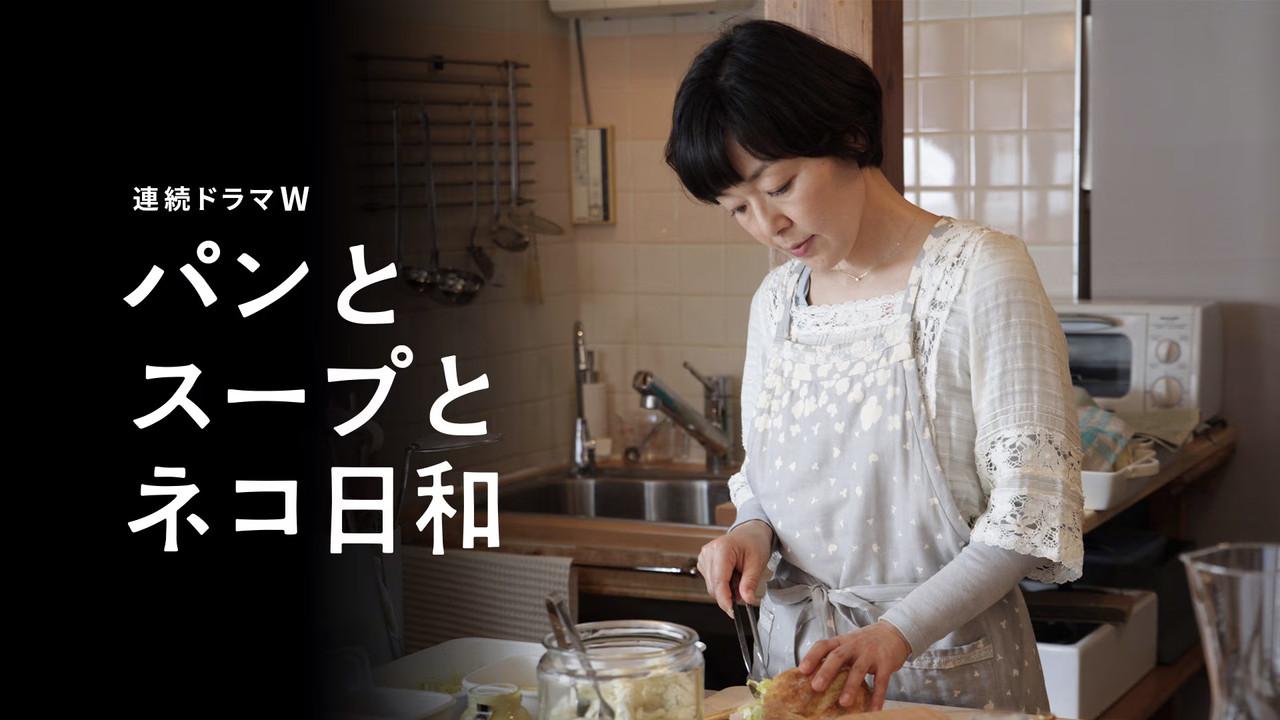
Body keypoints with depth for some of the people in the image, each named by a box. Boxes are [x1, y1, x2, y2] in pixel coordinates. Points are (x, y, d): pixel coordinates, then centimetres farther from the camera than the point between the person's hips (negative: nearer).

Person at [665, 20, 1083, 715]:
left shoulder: (979, 273, -14)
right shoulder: (775, 299, 4)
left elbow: (1032, 508, -17)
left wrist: (899, 631, -26)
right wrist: (753, 531, -6)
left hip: (949, 653, -5)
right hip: (797, 650, 5)